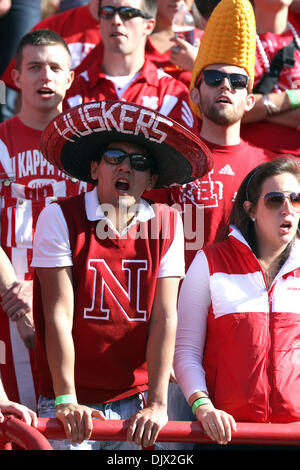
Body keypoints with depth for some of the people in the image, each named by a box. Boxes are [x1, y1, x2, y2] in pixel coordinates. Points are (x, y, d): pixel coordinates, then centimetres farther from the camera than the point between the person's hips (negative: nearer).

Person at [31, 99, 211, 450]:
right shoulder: (61, 218, -4)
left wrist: (156, 405, -9)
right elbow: (59, 313, -8)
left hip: (134, 403, 2)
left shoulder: (167, 225, 3)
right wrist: (66, 401, -13)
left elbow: (164, 317, -2)